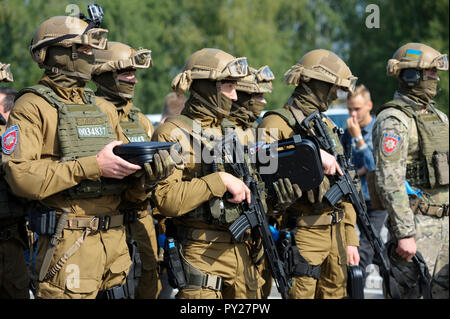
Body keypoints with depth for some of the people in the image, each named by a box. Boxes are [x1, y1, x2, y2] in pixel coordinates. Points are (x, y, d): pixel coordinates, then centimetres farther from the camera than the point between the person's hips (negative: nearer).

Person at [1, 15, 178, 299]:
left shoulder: (102, 108, 17)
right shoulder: (33, 107, -3)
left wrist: (146, 173, -7)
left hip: (115, 240, 6)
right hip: (67, 242, -6)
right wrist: (93, 166, -19)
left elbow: (130, 191, 17)